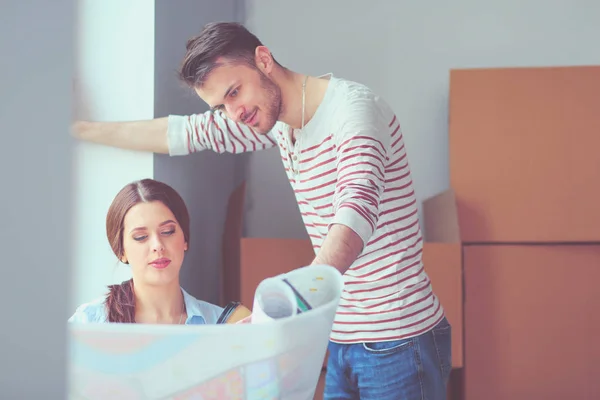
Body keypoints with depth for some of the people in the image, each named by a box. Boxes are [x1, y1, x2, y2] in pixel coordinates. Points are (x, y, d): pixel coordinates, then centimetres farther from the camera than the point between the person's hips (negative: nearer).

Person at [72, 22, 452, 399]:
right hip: (341, 340, 7)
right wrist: (82, 129, 24)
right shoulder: (275, 118, 7)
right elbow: (184, 132, 20)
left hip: (398, 342, -7)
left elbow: (357, 210, -35)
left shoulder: (353, 106, -18)